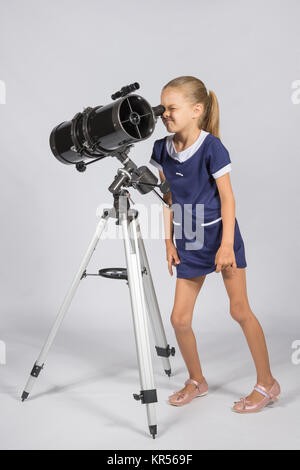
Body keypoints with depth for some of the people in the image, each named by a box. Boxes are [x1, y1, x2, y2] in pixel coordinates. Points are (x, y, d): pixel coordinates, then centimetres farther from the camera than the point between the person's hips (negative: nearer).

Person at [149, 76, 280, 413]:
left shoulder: (212, 147, -16)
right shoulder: (162, 149, 1)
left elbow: (227, 197, -13)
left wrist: (226, 244, -19)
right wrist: (169, 241, 7)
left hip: (220, 236, -5)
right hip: (188, 243, 5)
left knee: (240, 310, 1)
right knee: (179, 317, 4)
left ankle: (267, 383, 19)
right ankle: (196, 381, 27)